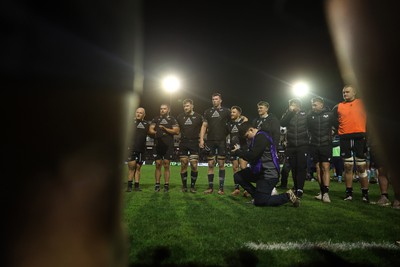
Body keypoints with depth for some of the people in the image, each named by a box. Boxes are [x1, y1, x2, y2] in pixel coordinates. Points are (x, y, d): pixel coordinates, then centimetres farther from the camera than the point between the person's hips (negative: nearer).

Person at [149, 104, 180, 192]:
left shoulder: (172, 119, 8)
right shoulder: (156, 119, 15)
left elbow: (177, 131, -3)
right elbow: (150, 130, 7)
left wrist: (165, 129, -11)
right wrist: (156, 133, -14)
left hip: (168, 145, -2)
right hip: (158, 145, 2)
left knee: (166, 165, 0)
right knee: (158, 165, 3)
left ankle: (166, 185, 5)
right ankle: (157, 184, 9)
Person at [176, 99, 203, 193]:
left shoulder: (198, 117, 3)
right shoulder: (180, 117, 9)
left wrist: (200, 138, 2)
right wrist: (181, 136, 5)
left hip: (194, 143, -2)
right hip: (183, 144, 2)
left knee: (194, 166, -5)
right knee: (183, 165, 4)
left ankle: (193, 186, 9)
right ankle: (184, 186, 14)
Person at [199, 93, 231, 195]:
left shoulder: (226, 111, 5)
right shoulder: (207, 112, 12)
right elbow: (204, 126, 8)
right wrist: (201, 139, -1)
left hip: (222, 141, -2)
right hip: (210, 141, 2)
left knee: (221, 164, 1)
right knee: (210, 165, 3)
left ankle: (221, 188, 8)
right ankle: (210, 187, 11)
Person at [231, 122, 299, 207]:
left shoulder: (261, 137, -18)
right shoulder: (258, 137, 13)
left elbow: (252, 157, -22)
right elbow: (250, 153, 16)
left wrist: (237, 151, -9)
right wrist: (240, 150, 4)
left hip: (268, 174, -10)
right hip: (260, 171, 10)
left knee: (259, 202, -9)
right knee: (237, 176, 5)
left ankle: (287, 196, 2)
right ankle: (258, 195, 10)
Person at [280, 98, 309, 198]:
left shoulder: (305, 114, 5)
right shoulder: (287, 114, 10)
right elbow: (282, 123, -10)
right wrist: (289, 111, -13)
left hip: (302, 145, -2)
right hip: (291, 146, 2)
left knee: (301, 167, -9)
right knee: (294, 168, 6)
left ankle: (300, 189, -8)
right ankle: (296, 188, 15)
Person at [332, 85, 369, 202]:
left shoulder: (363, 103, 5)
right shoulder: (338, 107, 9)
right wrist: (340, 131, 9)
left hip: (359, 138, -2)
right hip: (345, 139, 2)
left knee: (361, 166, 1)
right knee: (348, 167, 6)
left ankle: (365, 194, 10)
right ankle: (349, 193, 12)